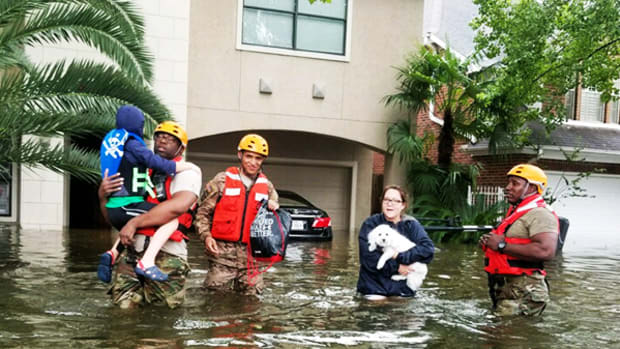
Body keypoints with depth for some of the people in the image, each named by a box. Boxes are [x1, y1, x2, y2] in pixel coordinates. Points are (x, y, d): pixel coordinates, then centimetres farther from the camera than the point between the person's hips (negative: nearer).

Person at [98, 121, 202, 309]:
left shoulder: (187, 172, 1)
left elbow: (178, 206, -21)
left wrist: (135, 223, -18)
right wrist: (103, 196, 1)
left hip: (166, 255, -5)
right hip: (131, 252, 5)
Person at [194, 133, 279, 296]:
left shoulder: (267, 187, 13)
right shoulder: (222, 180, 3)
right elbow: (203, 212, 4)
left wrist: (274, 209, -2)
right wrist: (206, 236, -11)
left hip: (251, 254, 3)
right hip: (222, 251, -3)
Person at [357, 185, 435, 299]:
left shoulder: (411, 225, 3)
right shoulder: (370, 224, -3)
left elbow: (428, 249, -11)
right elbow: (368, 256, -13)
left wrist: (400, 257, -18)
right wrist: (396, 266, -14)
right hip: (374, 287, -2)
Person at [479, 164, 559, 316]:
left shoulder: (539, 214, -12)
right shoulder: (515, 212, 21)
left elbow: (545, 251, -28)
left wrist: (502, 245, -20)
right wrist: (488, 243, 9)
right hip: (504, 290, 10)